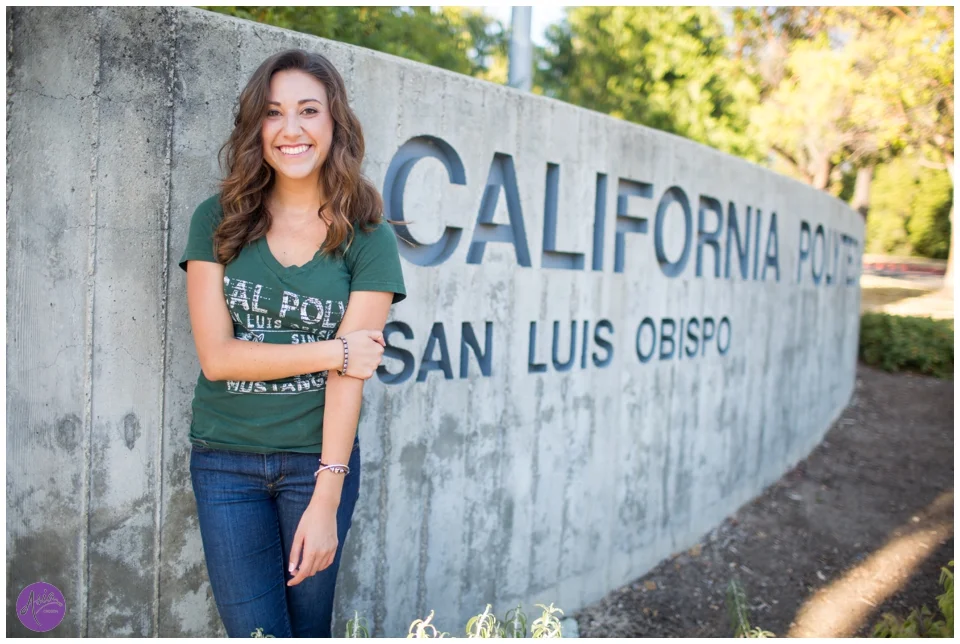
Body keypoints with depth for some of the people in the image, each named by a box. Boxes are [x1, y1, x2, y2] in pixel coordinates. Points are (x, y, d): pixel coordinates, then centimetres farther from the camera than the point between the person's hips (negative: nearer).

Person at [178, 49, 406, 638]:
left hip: (320, 459, 0)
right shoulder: (219, 221, -1)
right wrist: (335, 351, -12)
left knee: (310, 627, 12)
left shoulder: (368, 237, -5)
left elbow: (352, 374, -11)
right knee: (256, 632, 4)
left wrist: (325, 503, -15)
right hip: (225, 461, 1)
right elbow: (217, 356, -7)